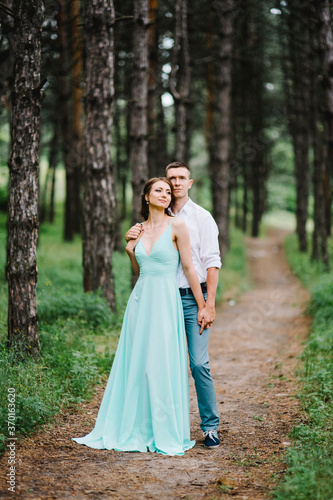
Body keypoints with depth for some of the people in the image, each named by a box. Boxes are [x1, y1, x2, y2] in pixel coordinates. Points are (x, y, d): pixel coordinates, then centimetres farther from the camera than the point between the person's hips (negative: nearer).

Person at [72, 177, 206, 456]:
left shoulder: (177, 226, -3)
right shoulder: (138, 230, 12)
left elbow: (189, 269, -3)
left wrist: (202, 307, -2)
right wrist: (130, 251, 5)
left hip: (166, 302, -5)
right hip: (140, 300, 5)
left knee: (163, 367, -4)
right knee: (135, 366, 6)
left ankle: (168, 436, 8)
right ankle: (136, 430, 18)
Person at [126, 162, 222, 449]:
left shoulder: (201, 217, 2)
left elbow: (212, 262, -4)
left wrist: (209, 304, -12)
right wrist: (131, 240, -1)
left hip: (192, 298, -3)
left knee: (199, 363, -10)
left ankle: (210, 427, -1)